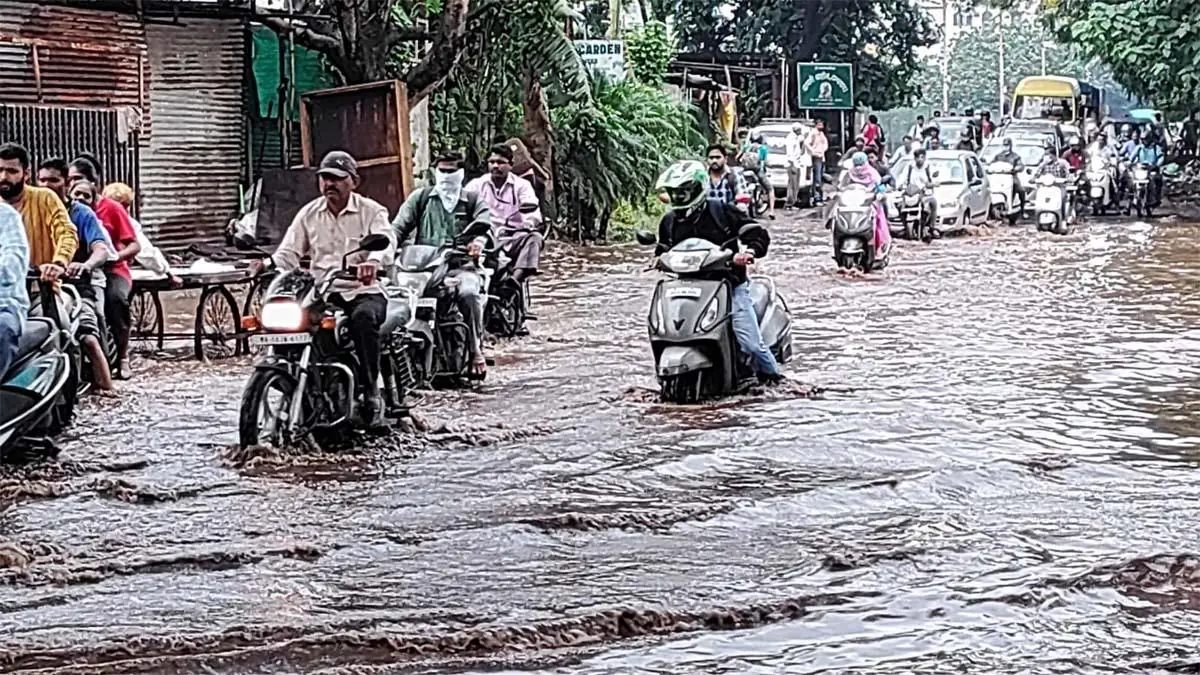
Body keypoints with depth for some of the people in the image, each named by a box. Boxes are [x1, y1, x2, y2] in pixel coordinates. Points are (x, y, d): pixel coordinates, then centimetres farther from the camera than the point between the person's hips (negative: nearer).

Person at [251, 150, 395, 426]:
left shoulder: (372, 211, 3)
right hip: (321, 292, 3)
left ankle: (370, 393, -28)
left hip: (363, 291, -3)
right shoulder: (309, 214, 15)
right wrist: (268, 264, -17)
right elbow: (289, 253, 7)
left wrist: (373, 262, -41)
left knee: (363, 317, -37)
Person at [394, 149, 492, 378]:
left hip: (461, 264, -1)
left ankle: (476, 349, -18)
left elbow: (484, 222, -1)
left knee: (470, 291, -34)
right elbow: (400, 225, 11)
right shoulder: (420, 197, 21)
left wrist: (479, 240, -27)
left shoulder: (474, 200, 17)